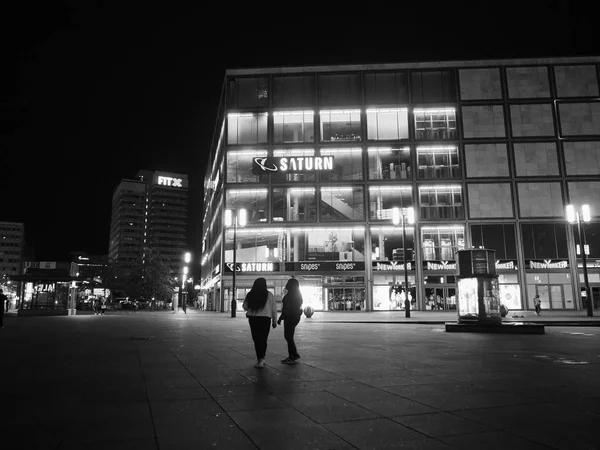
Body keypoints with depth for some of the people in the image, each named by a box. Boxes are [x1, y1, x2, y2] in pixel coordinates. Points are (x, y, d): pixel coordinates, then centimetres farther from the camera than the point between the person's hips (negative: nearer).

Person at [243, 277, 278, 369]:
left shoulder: (250, 295, -2)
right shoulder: (269, 295, -4)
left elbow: (245, 307, 5)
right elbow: (274, 309, -2)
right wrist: (274, 321, 8)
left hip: (253, 319, 1)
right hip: (265, 319, 0)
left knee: (257, 339, 8)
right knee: (263, 339, 11)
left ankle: (260, 359, 7)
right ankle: (261, 359, 4)